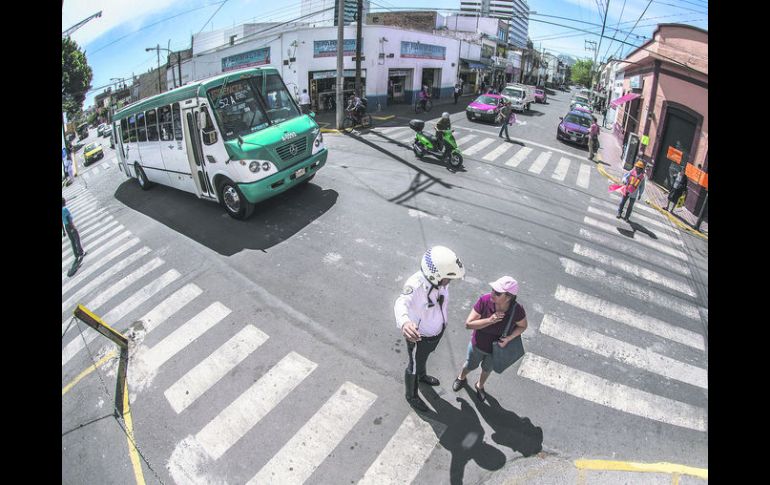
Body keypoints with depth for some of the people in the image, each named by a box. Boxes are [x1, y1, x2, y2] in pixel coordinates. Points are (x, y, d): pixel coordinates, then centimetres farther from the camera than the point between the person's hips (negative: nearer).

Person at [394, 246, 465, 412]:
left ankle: (422, 376, 67)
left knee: (424, 357, 36)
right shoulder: (416, 285, -41)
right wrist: (404, 322, -83)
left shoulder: (439, 280, -19)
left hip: (436, 331, 7)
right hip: (419, 336, -6)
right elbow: (402, 303, -60)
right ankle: (411, 395, 50)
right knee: (414, 366, 21)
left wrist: (442, 322, 18)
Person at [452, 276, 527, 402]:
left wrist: (509, 338, -26)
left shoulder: (517, 310, -32)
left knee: (487, 369, 30)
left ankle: (480, 386, 63)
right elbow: (468, 324, -29)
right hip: (478, 344, -1)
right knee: (470, 365, 27)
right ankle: (461, 378, 63)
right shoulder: (484, 301, -35)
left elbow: (523, 326, -10)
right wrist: (490, 320, -41)